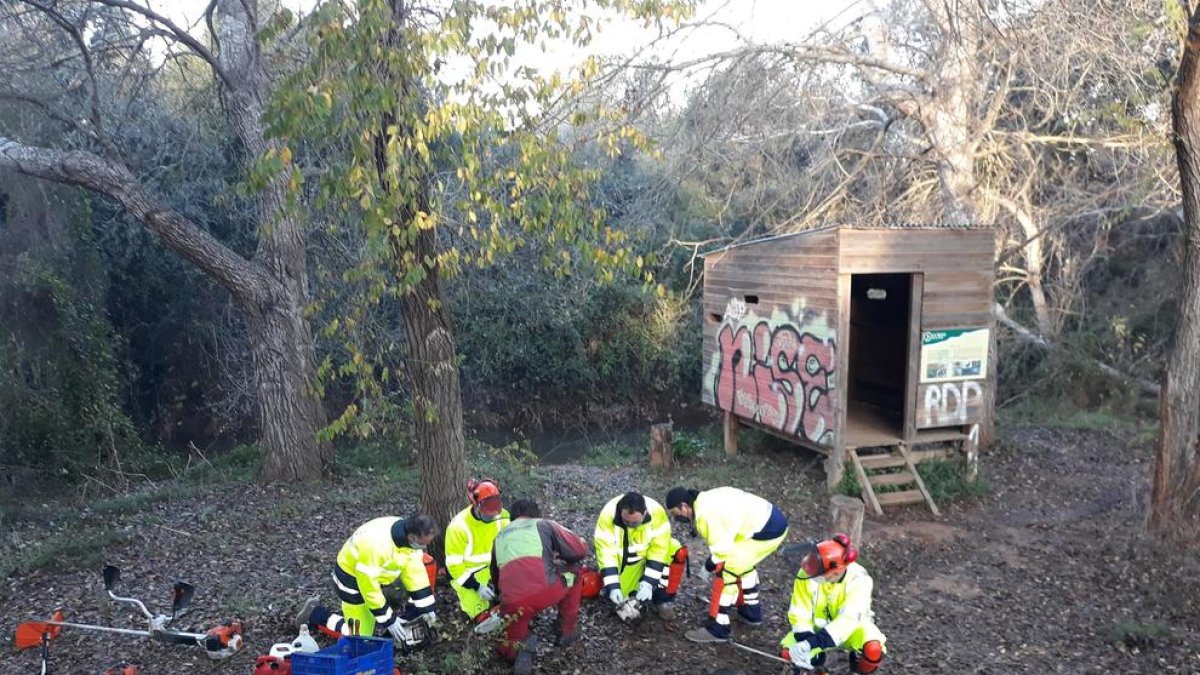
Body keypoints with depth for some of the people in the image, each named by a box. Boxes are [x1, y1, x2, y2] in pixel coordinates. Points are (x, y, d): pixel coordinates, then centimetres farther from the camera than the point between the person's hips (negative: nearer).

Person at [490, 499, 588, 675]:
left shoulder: (500, 537, 29)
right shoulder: (543, 524, 18)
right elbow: (580, 549, 14)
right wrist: (557, 559, 34)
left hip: (513, 603, 3)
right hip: (545, 592, -2)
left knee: (512, 637, 31)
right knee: (572, 573, 29)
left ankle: (519, 647, -2)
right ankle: (568, 631, 32)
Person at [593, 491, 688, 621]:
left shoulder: (656, 512, -30)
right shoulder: (608, 514, -31)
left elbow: (659, 549, -24)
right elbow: (606, 552, -27)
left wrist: (649, 581, -28)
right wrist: (612, 586, -32)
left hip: (649, 554, 1)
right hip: (622, 559, -1)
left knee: (677, 552, -25)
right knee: (615, 594, -20)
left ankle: (664, 599, -9)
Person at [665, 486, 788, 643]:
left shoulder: (706, 514, -18)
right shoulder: (706, 500, 11)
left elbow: (723, 548, -17)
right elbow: (723, 539, 19)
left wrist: (709, 566, -1)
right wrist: (713, 562, 16)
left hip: (768, 530, -10)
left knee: (726, 571, -7)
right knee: (742, 563, 29)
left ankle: (718, 629, -2)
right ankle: (751, 612, 42)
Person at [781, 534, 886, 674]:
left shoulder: (858, 579, -31)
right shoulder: (807, 575, -25)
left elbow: (848, 620, -39)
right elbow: (800, 614, -19)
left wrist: (811, 644, -47)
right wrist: (805, 645, -34)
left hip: (852, 626, -2)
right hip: (819, 627, 2)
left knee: (873, 650, -34)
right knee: (789, 652, -22)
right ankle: (818, 659, 14)